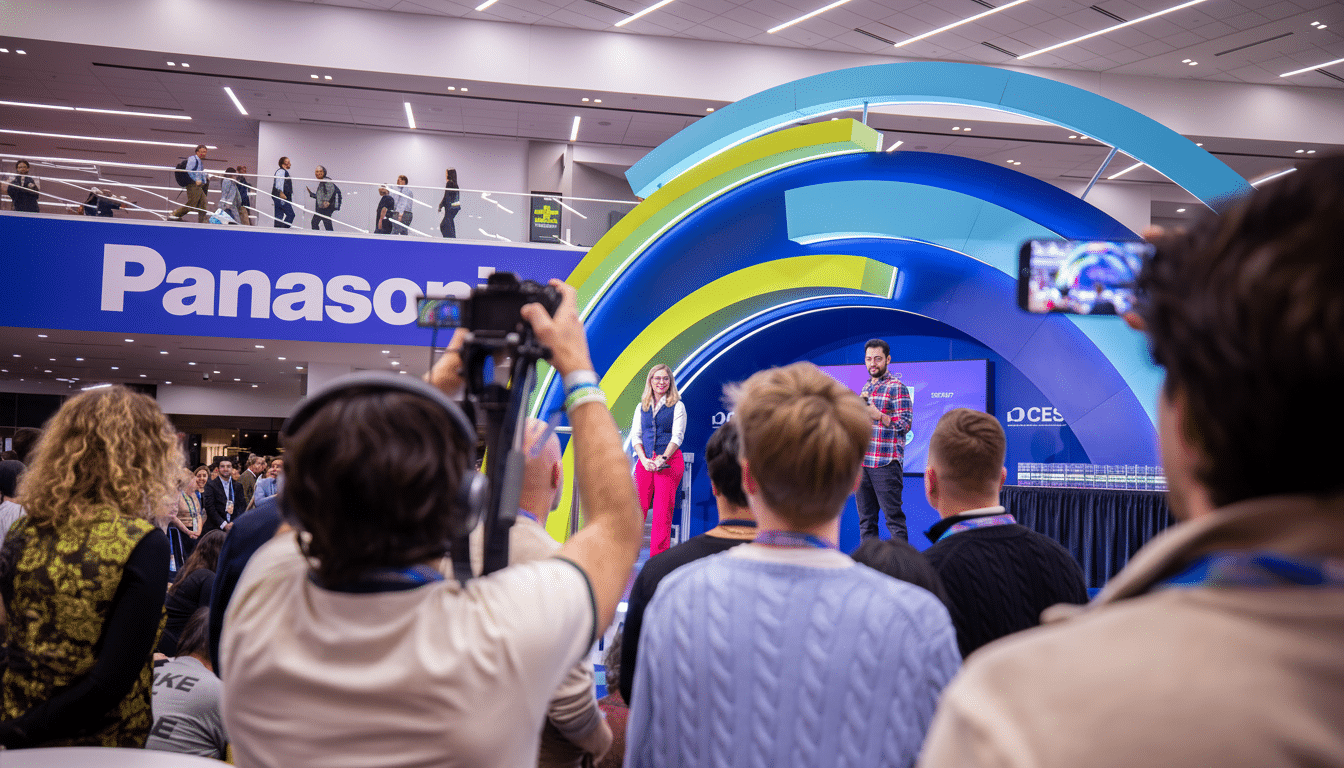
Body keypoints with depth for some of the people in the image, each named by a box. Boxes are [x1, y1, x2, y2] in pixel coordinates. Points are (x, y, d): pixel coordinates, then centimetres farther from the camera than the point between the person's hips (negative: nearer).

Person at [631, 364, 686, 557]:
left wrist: (663, 458, -17)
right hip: (645, 460, 3)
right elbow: (635, 435, 11)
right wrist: (644, 460, -6)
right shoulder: (641, 407, 16)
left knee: (663, 509, -7)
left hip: (670, 460, -3)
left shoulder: (677, 406, 5)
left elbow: (677, 436, -3)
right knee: (638, 506, -6)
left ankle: (659, 556, -4)